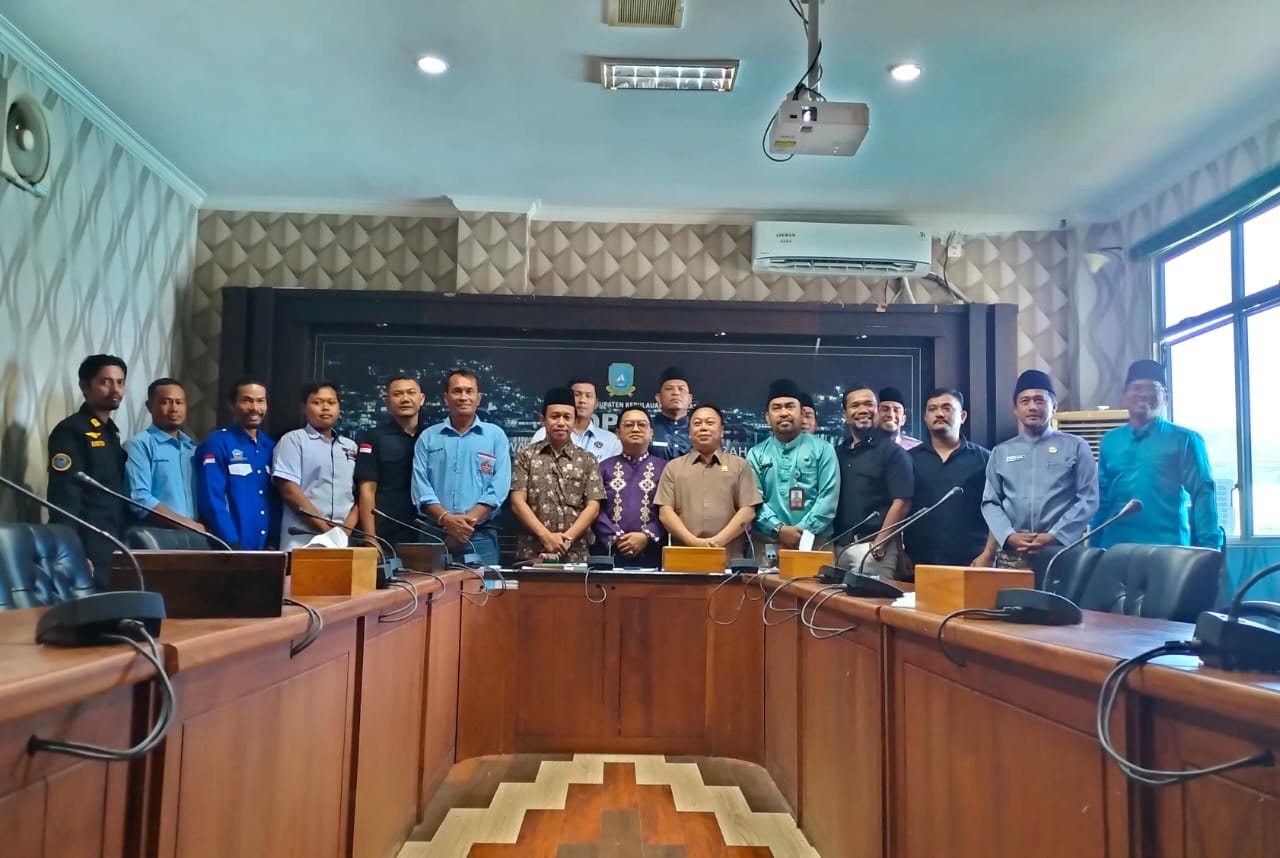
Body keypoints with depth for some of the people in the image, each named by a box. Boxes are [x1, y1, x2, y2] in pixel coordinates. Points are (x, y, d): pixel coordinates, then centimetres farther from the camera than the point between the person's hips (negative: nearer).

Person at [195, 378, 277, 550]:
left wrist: (274, 540, 0)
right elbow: (213, 501, -14)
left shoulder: (270, 447, 10)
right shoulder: (216, 445, -7)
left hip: (266, 547, 5)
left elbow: (276, 499, 10)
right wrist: (233, 545, -18)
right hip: (230, 549, -5)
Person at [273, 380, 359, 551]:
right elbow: (289, 490, -7)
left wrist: (345, 530, -6)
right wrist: (326, 530, -12)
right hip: (301, 542, -4)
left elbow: (359, 494, 12)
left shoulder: (350, 446, 16)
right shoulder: (293, 440, 2)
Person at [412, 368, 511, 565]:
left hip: (481, 537, -1)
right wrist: (446, 519, -16)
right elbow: (421, 487, 0)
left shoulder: (495, 436, 6)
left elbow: (498, 488, -3)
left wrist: (468, 521, -14)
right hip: (434, 534, 1)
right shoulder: (428, 437, 9)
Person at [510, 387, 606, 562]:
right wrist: (546, 536, -11)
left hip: (574, 554, 1)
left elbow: (592, 507, 2)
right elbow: (518, 503, -1)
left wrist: (566, 539, -10)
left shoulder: (587, 460, 9)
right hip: (532, 553, -1)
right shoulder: (525, 456, 7)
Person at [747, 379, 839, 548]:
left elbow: (828, 498, -3)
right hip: (767, 544, 1)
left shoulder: (822, 449, 6)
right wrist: (778, 529, -14)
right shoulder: (756, 454, 10)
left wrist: (804, 531, -13)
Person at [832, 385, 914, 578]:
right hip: (840, 545, 5)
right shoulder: (837, 453, 13)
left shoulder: (892, 452, -3)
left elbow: (901, 503, -10)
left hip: (872, 546, -5)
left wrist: (878, 546, -14)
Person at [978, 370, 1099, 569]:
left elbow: (1088, 499, 0)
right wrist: (1009, 536, -7)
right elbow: (990, 502, 10)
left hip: (1060, 550, -2)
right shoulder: (1001, 452, 14)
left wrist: (1054, 536, -10)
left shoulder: (1076, 447, 7)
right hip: (1012, 553, 2)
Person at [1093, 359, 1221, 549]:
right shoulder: (1109, 441, 12)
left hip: (1168, 549, -3)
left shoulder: (1184, 439, 3)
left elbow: (1203, 494, -3)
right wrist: (1095, 544, 8)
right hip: (1117, 548, 3)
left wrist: (1209, 545, -13)